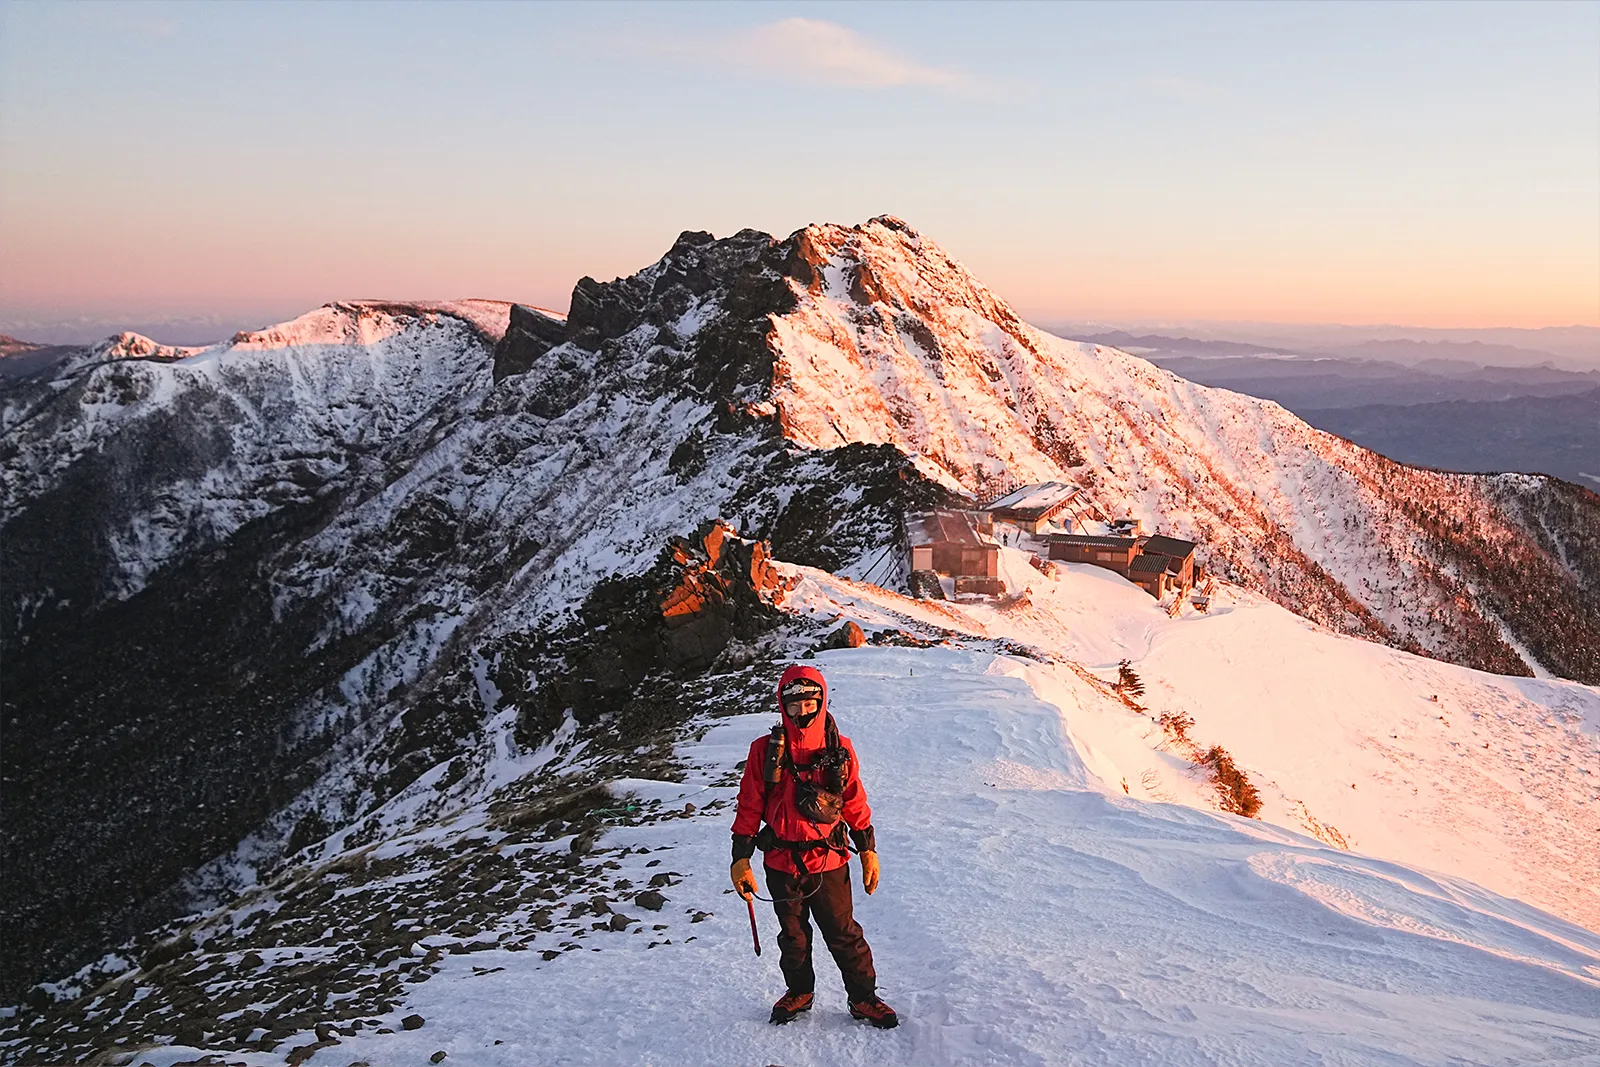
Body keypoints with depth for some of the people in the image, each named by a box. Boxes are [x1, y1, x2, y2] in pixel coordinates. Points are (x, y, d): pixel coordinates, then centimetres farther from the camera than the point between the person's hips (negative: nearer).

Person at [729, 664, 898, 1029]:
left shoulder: (839, 750, -4)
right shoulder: (766, 750, -6)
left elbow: (855, 803, 5)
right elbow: (749, 806, -1)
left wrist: (868, 850, 6)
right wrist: (741, 859, -2)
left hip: (829, 861, -1)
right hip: (781, 863, 1)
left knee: (844, 934, 5)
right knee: (793, 936, 17)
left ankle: (863, 998, 22)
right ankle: (799, 992, 37)